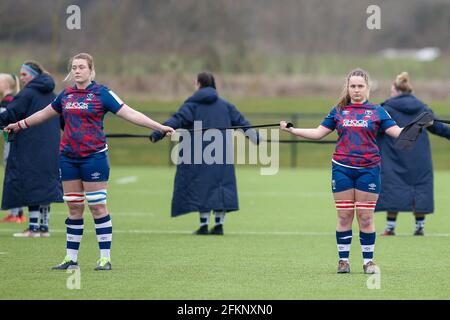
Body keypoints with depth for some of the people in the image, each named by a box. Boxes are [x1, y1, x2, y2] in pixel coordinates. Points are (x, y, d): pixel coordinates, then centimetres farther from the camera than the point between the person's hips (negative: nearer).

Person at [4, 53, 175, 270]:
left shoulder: (101, 93, -5)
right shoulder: (66, 95, 11)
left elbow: (130, 114, -9)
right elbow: (45, 113, 27)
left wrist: (160, 127, -16)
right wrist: (20, 125, 36)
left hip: (94, 156, -5)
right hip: (68, 156, 5)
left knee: (97, 206, -4)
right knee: (74, 208, 8)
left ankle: (105, 258, 1)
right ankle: (71, 258, 13)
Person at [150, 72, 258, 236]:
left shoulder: (192, 104, -1)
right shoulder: (224, 104, 12)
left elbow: (176, 121, -13)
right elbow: (241, 122, 15)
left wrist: (157, 134, -16)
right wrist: (256, 137, 24)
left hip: (198, 154, -4)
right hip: (222, 153, 4)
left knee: (202, 187, 0)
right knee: (220, 185, 7)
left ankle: (204, 225, -4)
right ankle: (219, 224, 3)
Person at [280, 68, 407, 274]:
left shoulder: (377, 111, 5)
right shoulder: (338, 111, 10)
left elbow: (397, 132, 1)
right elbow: (318, 133, 13)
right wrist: (291, 130, 7)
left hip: (368, 169, -1)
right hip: (342, 168, 1)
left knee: (366, 217, 0)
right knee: (344, 216, 3)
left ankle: (368, 261, 9)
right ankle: (343, 260, 10)